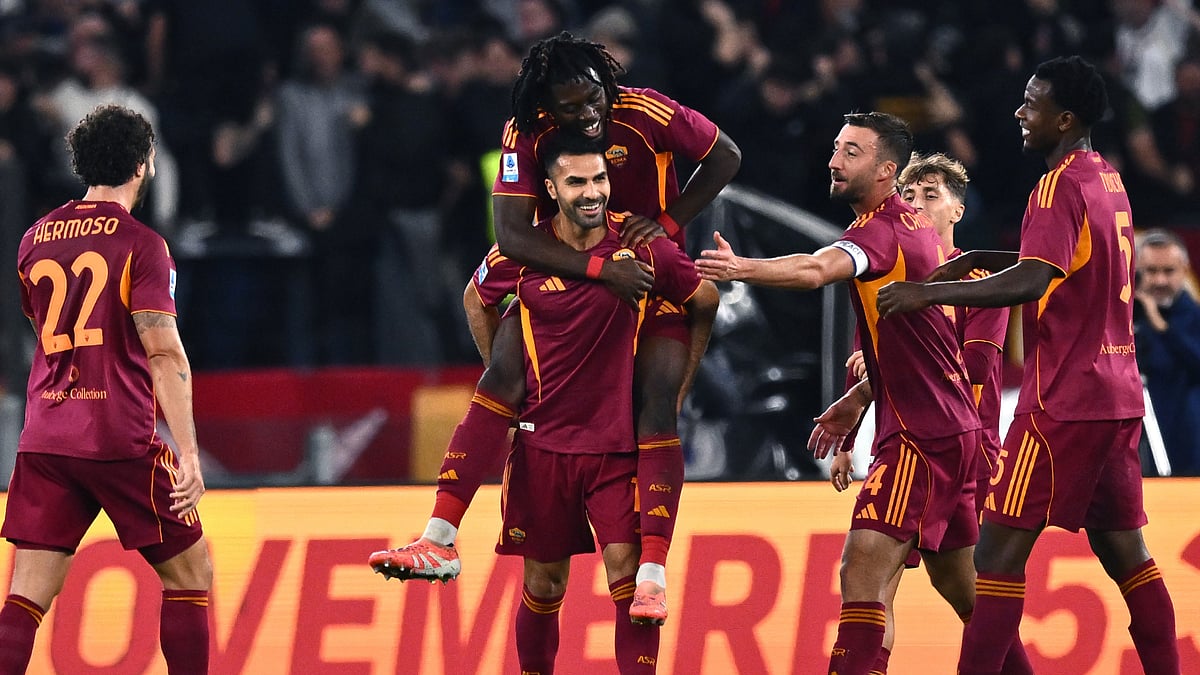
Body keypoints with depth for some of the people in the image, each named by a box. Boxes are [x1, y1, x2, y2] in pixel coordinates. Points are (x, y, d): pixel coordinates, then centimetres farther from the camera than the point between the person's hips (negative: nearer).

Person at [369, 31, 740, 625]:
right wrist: (599, 267, -33)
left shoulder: (647, 114, -22)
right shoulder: (526, 134, -19)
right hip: (564, 270, 1)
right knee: (500, 379, -15)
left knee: (656, 409, -15)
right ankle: (439, 541, -17)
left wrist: (669, 222, -16)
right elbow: (512, 235, -25)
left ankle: (651, 575, -16)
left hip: (651, 275, -1)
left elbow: (725, 157, -6)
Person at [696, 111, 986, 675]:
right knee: (961, 584, 21)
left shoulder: (882, 232, -16)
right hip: (954, 429, 10)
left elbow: (816, 270, -38)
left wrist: (742, 268, -53)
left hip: (921, 434, -10)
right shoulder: (917, 228, 14)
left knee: (863, 569, -19)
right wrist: (851, 404, 23)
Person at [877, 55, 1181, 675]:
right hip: (1118, 395, 9)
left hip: (1063, 400, -9)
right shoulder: (1108, 181, 14)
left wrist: (929, 292, -25)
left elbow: (1032, 282, -26)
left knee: (1000, 547, -9)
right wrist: (982, 261, 17)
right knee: (1124, 550, 12)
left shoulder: (1061, 185, -13)